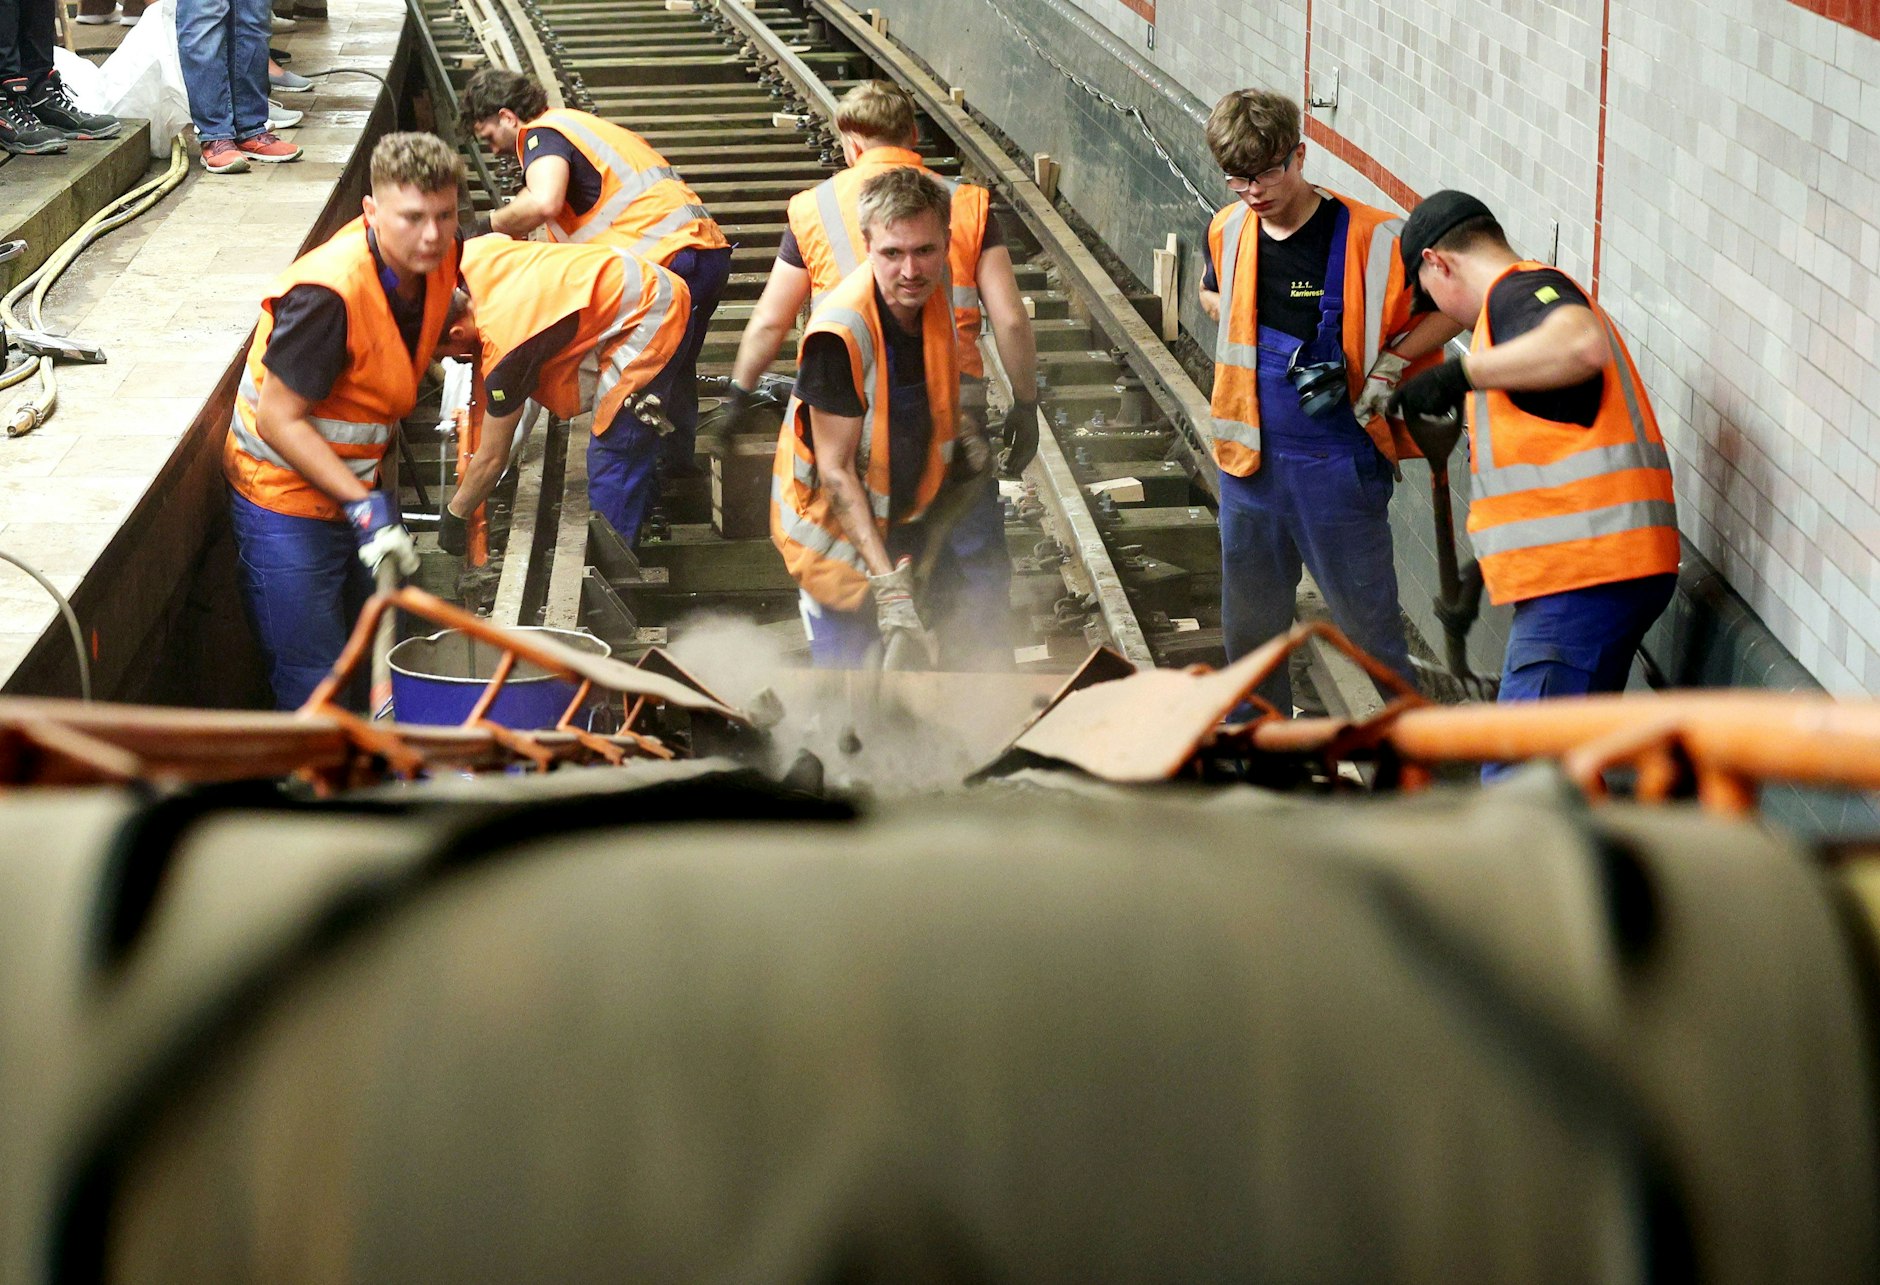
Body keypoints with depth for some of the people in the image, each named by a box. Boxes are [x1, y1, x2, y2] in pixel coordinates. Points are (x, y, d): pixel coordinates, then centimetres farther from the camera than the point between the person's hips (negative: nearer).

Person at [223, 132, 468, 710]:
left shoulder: (435, 263, -7)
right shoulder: (327, 294, -31)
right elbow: (278, 419, -27)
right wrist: (363, 505, -31)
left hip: (351, 492, 8)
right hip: (286, 501, -8)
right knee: (314, 685, -6)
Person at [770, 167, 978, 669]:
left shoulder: (940, 290, -10)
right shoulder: (839, 333, -31)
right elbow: (835, 471, -27)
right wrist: (887, 584, -30)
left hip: (907, 516, 7)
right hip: (838, 532, -7)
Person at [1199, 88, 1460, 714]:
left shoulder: (1369, 239, -16)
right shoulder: (1228, 231, 0)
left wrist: (1384, 370, -15)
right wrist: (1271, 348, 6)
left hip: (1339, 463, -5)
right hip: (1252, 459, 5)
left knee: (1366, 615, 3)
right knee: (1249, 621, 16)